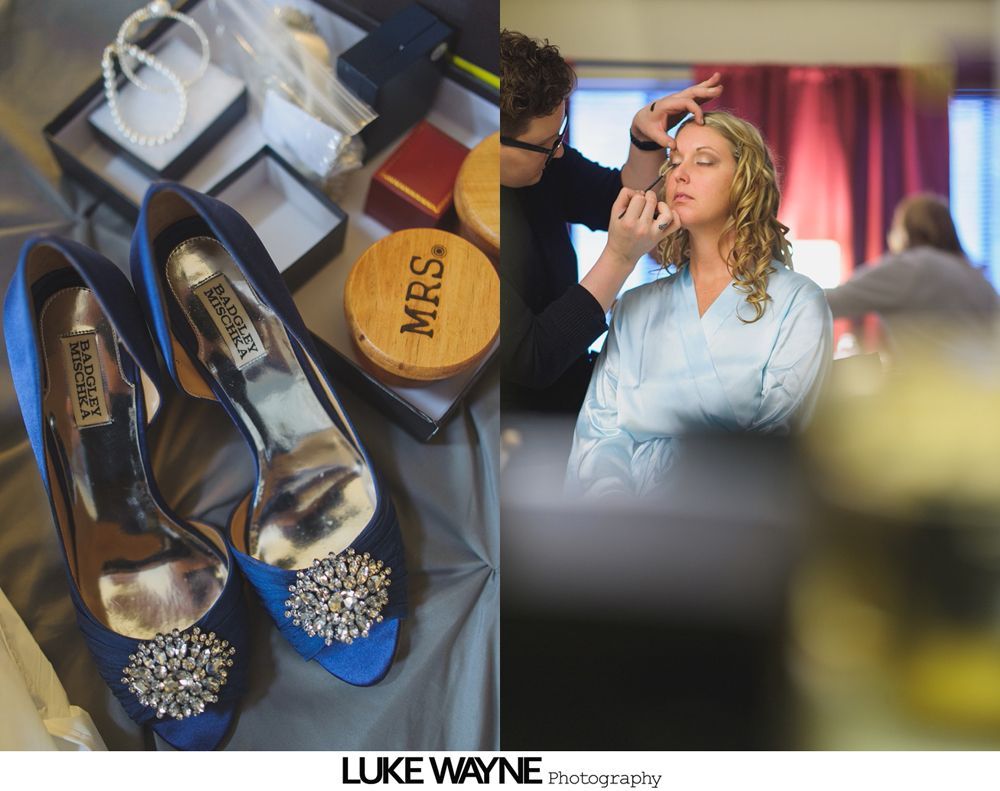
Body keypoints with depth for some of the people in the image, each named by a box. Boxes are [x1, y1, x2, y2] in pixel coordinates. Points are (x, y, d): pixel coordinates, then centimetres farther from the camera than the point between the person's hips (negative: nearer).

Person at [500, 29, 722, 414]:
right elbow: (531, 360, -25)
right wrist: (620, 256, -25)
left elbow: (625, 200, 13)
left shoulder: (541, 161, -4)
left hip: (575, 389, 8)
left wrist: (644, 135, -7)